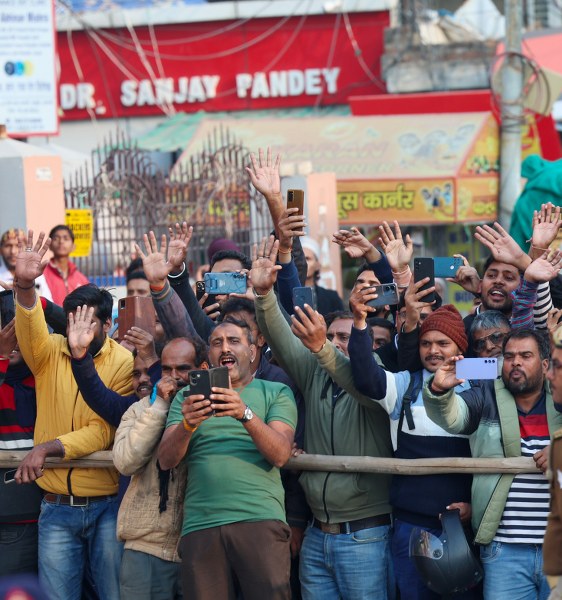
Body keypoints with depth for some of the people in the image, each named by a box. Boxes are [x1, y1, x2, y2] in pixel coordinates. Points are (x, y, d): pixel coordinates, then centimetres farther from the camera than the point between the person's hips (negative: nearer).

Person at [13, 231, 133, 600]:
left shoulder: (123, 363, -7)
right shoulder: (49, 353, 4)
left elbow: (103, 432, -13)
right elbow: (31, 331, -19)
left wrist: (47, 448, -24)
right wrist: (25, 286, -37)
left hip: (106, 504, -3)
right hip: (57, 507, 3)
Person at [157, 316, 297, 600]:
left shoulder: (276, 393, 11)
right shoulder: (187, 397, 17)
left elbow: (280, 454, -5)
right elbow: (166, 460, 4)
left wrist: (246, 414, -21)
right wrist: (187, 424, -16)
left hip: (261, 520, -2)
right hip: (200, 524, 2)